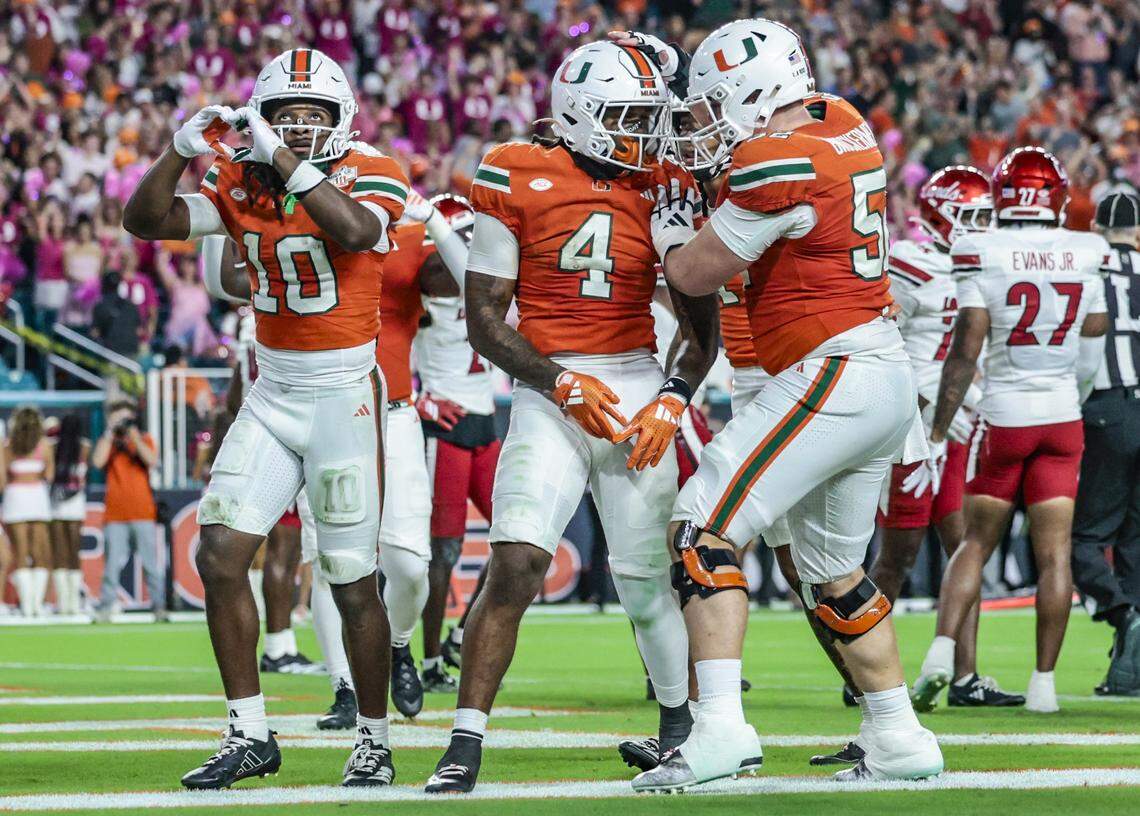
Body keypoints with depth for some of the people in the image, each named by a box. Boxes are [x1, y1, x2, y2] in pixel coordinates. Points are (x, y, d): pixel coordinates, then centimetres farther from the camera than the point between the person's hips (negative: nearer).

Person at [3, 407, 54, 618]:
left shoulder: (7, 445, 1)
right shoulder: (44, 445, 2)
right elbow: (49, 476, 4)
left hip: (14, 496, 0)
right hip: (38, 496, 0)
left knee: (20, 553, 0)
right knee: (39, 553, 6)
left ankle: (26, 603, -9)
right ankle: (37, 601, -3)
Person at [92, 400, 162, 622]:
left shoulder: (144, 440, 11)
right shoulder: (108, 443, 12)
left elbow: (151, 460, -8)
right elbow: (98, 462, -8)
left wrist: (134, 435, -8)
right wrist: (110, 433, -4)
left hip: (142, 513, -1)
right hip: (115, 513, 1)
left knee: (151, 563, -2)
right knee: (112, 564, -2)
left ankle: (159, 607, 1)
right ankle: (105, 609, 0)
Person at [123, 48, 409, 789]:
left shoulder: (369, 176, -9)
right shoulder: (242, 184, 3)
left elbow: (354, 233, -31)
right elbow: (145, 222, -5)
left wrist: (286, 160, -31)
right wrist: (182, 152, -20)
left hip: (345, 394, -4)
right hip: (273, 394, 5)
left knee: (353, 584, 0)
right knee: (221, 555, -6)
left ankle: (375, 741, 17)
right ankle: (249, 735, 3)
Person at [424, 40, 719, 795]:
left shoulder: (667, 190, 6)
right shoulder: (519, 184, -3)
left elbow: (702, 328, 12)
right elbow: (485, 318, -2)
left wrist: (673, 400, -4)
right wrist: (562, 384, -13)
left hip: (640, 387, 2)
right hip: (548, 395, -2)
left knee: (647, 579, 5)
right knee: (516, 565, -16)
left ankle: (681, 723, 28)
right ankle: (465, 747, -13)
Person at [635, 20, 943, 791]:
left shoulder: (778, 162, -16)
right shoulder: (844, 125, 10)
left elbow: (695, 273, -6)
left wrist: (669, 218, 12)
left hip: (832, 376, -9)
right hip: (889, 378, 9)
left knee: (703, 529, -12)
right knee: (833, 570, 21)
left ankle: (721, 726, -23)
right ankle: (901, 740, 24)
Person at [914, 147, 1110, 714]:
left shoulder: (982, 254, -10)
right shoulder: (1086, 253, -1)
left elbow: (965, 352, -11)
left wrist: (939, 432, -5)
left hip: (1004, 416, -2)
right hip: (1064, 414, 2)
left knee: (976, 543, 10)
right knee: (1054, 551, 2)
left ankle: (943, 649, -6)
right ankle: (1043, 681, 0)